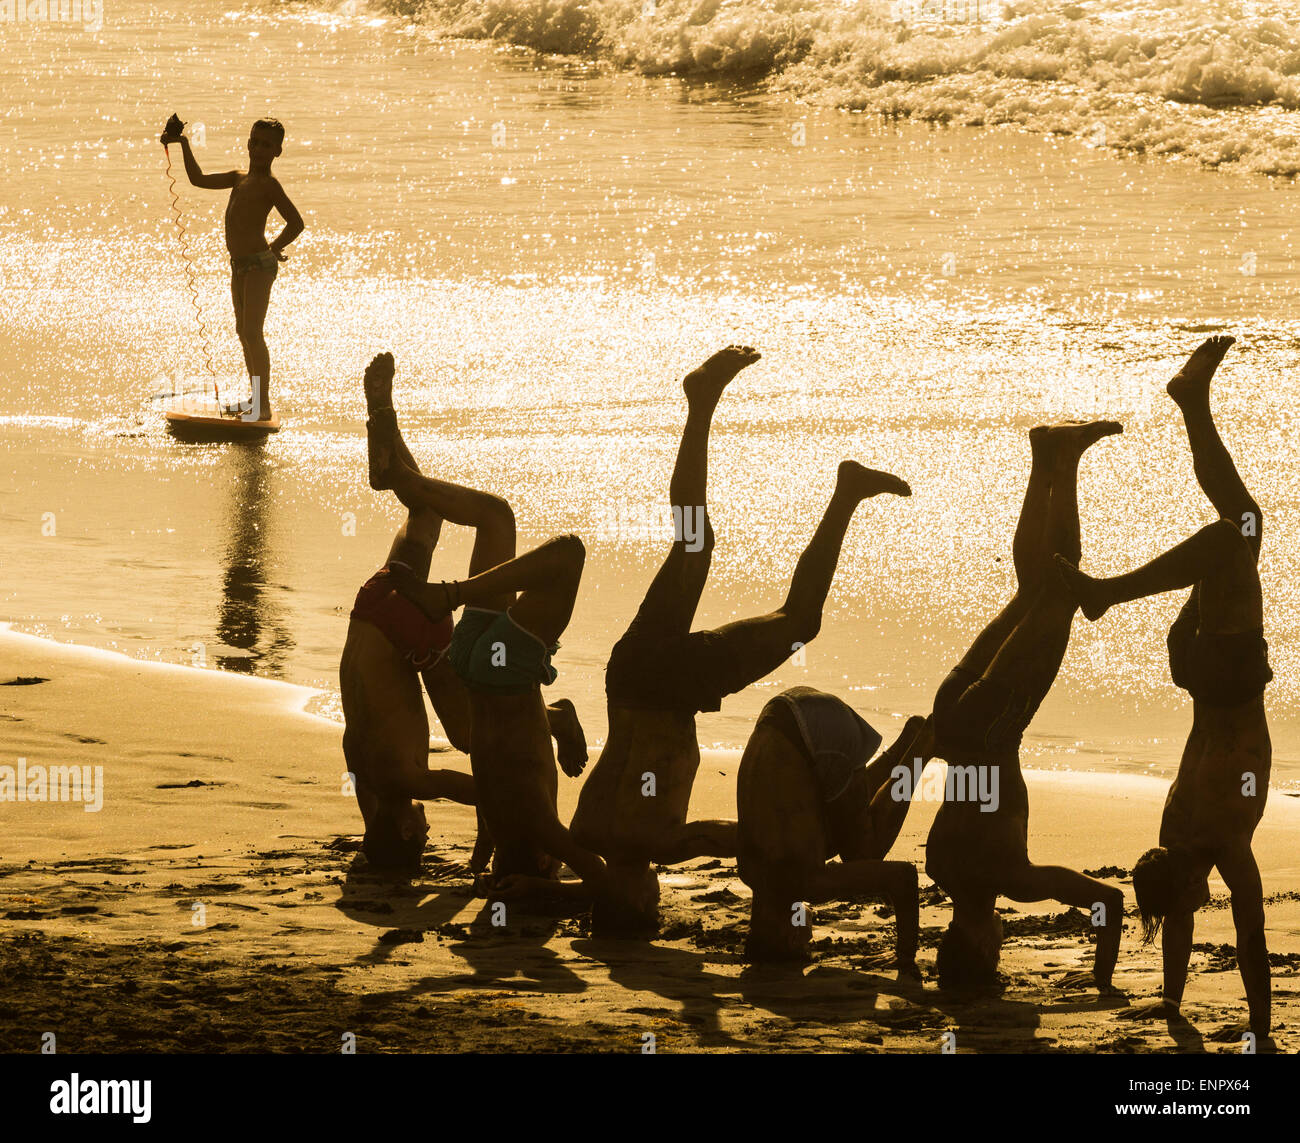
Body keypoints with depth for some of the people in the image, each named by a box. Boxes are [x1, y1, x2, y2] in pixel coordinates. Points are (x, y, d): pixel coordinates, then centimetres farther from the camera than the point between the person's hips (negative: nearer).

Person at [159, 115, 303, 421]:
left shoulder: (269, 185, -10)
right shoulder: (239, 179, 14)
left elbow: (296, 222, -13)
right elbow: (199, 179, 23)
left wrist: (274, 247, -5)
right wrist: (184, 144, 20)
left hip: (259, 264, -9)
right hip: (240, 266, 9)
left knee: (252, 332, -13)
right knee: (243, 332, 13)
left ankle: (264, 405, -12)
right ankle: (257, 402, 23)